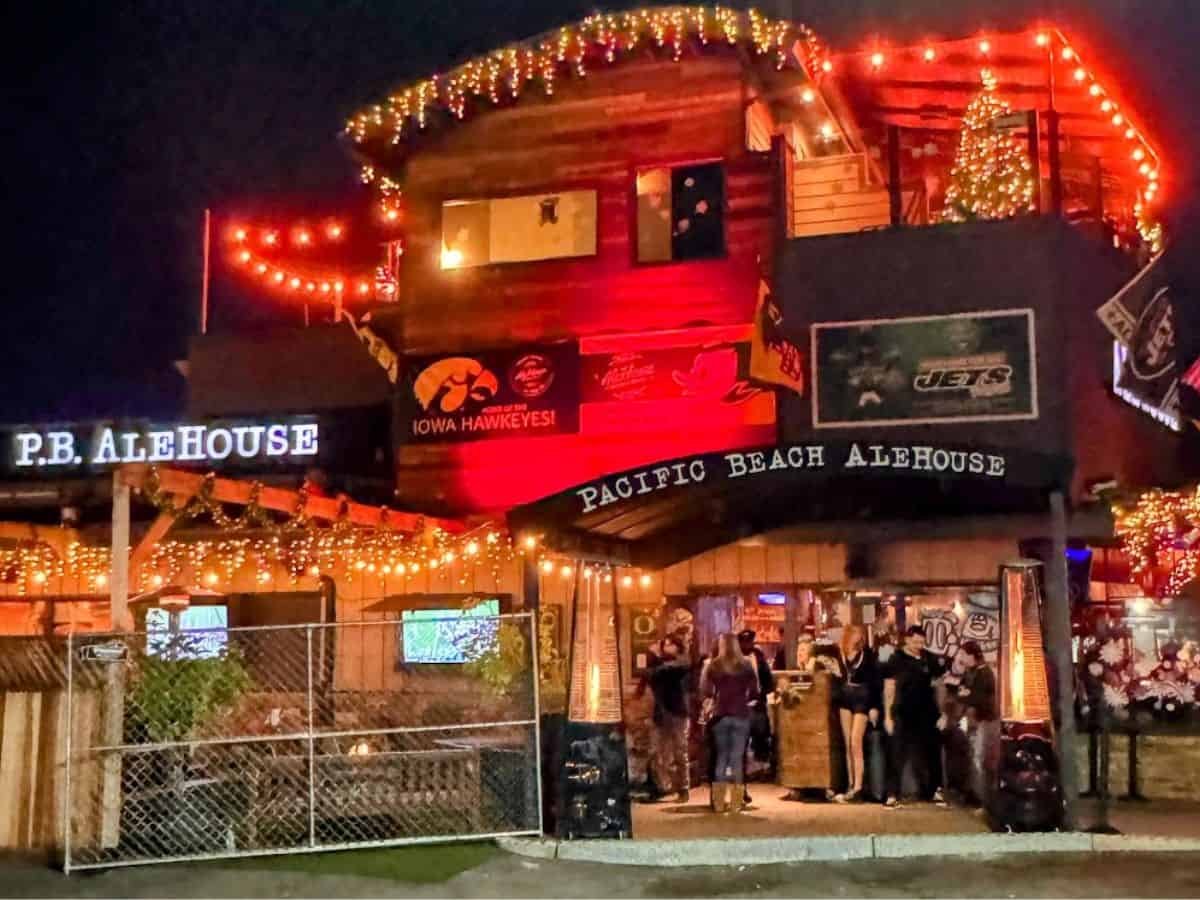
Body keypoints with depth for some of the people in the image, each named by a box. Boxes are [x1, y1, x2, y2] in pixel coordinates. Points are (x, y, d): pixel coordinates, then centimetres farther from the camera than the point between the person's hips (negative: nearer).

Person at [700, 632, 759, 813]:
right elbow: (754, 693, -2)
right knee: (737, 758, 4)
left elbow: (705, 691, -3)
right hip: (741, 715, -1)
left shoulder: (713, 665, -1)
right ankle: (735, 803, 2)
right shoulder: (746, 665, -1)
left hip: (721, 715, 1)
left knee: (721, 757, 10)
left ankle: (719, 802, 7)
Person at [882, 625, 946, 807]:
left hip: (927, 715, 3)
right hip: (903, 715, -3)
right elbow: (889, 689, -3)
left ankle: (935, 791, 20)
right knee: (898, 756, -1)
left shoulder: (929, 659, 6)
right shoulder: (896, 660, -3)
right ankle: (893, 794, 0)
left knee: (930, 753, 10)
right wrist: (887, 716, -8)